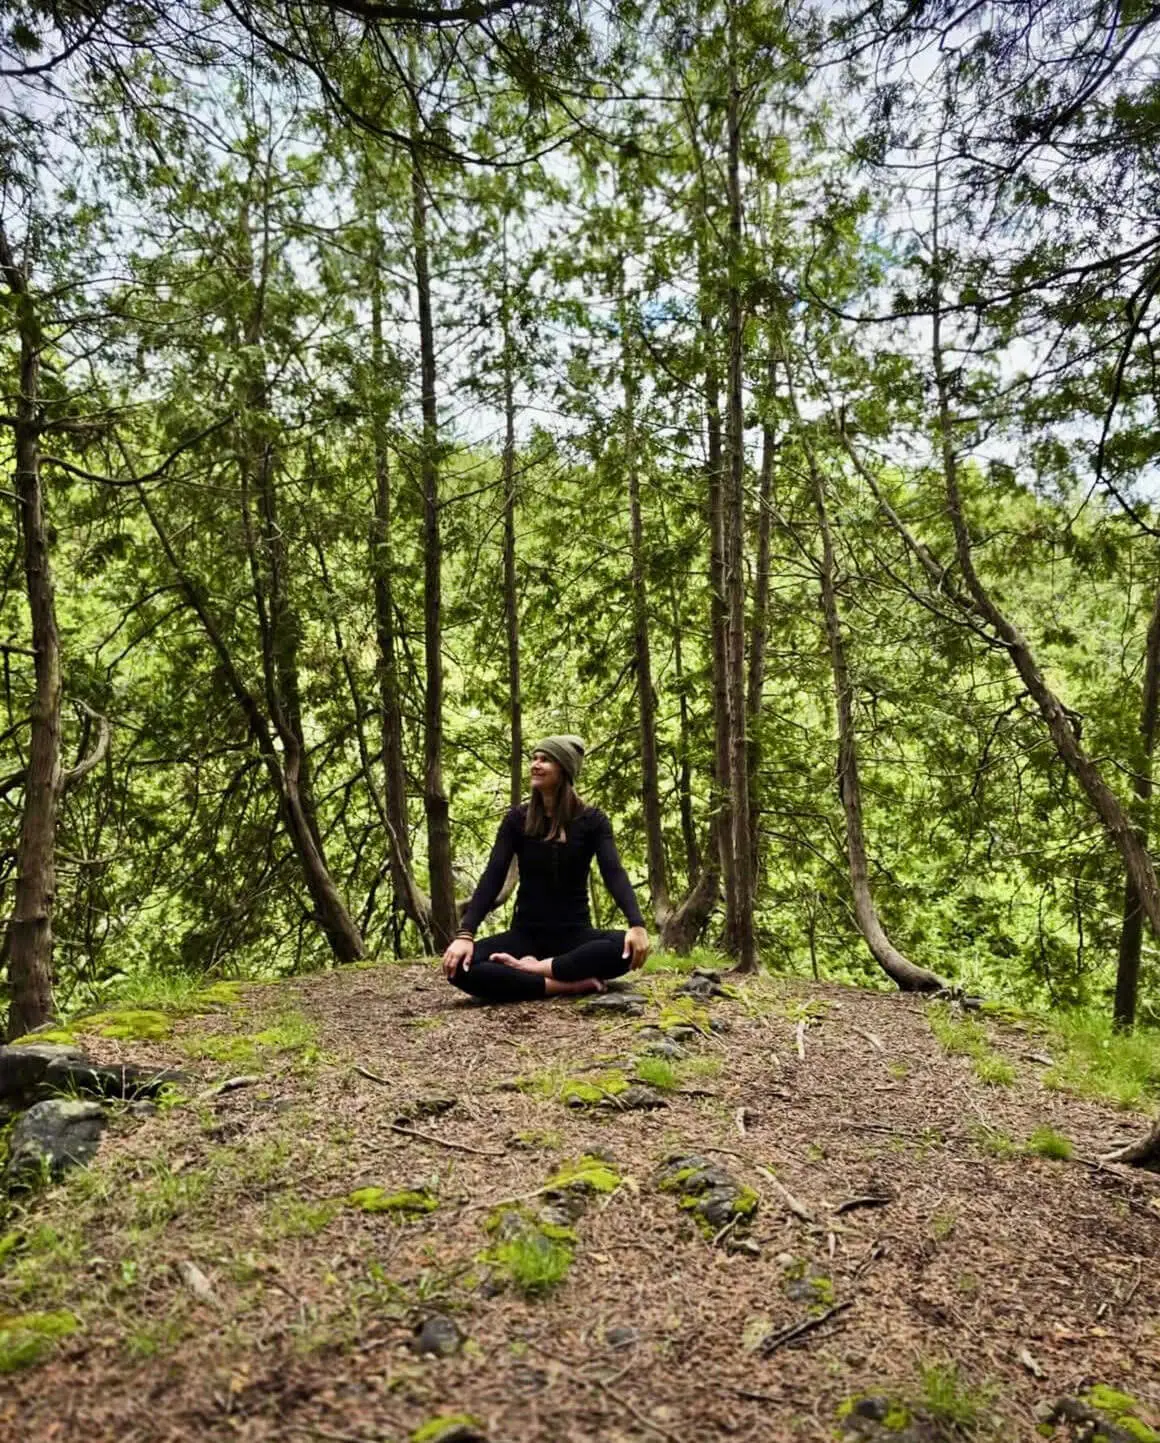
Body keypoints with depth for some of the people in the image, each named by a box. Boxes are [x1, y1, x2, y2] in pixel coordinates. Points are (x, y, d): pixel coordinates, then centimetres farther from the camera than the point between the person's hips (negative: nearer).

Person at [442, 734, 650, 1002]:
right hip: (525, 933, 1)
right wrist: (465, 933, -24)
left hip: (574, 933, -1)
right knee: (460, 967, -29)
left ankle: (530, 968, -26)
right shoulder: (517, 819, 0)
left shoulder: (591, 819, -3)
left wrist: (637, 924, -35)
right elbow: (492, 878, -8)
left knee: (624, 949, -34)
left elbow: (613, 873, -16)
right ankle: (573, 984, -28)